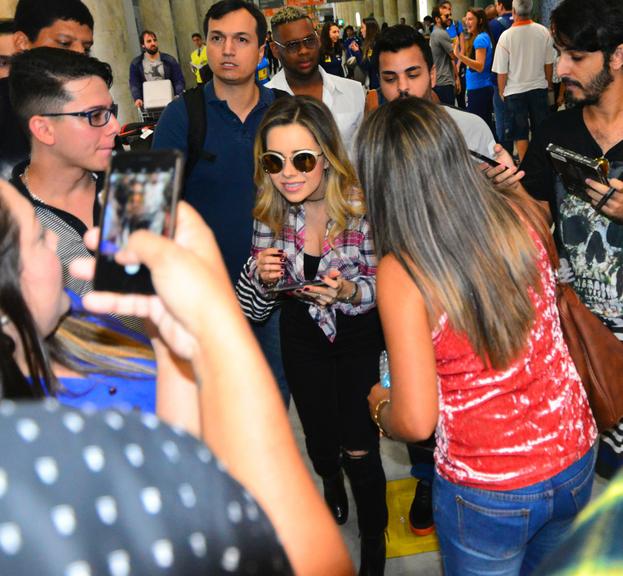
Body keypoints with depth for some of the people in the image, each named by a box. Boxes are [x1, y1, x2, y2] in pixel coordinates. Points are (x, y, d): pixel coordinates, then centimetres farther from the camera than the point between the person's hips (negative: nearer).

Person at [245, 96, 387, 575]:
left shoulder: (361, 205, -27)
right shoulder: (271, 206, -17)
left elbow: (384, 285, -16)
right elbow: (262, 284, -2)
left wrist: (348, 291, -37)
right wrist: (263, 274, -25)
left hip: (361, 335, -3)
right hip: (303, 333, 3)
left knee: (359, 450, -1)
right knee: (320, 440, 17)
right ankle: (332, 484, 57)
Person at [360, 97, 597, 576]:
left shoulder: (400, 272, -24)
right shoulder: (521, 215, -11)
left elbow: (415, 422, -21)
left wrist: (380, 406, -1)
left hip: (488, 494, -5)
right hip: (576, 463, 5)